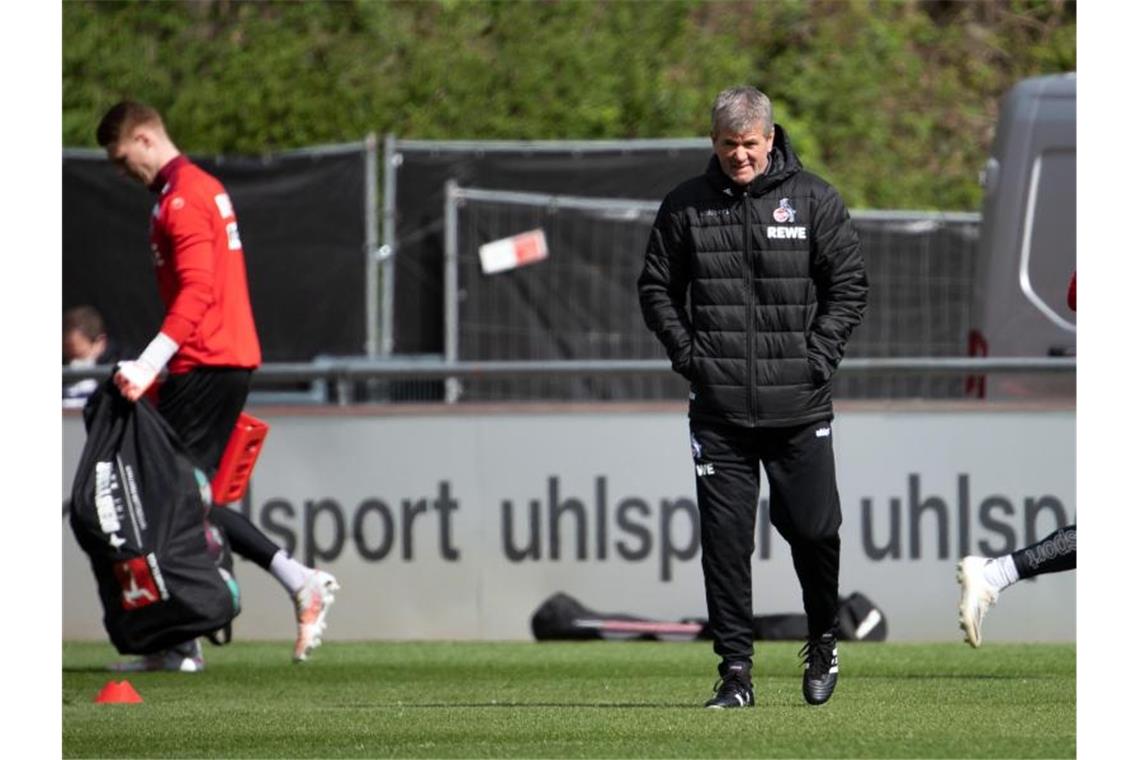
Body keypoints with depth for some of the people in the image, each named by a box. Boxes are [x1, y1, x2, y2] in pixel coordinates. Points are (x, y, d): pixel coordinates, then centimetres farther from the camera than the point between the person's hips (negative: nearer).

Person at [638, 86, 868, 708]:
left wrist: (818, 356, -5)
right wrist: (687, 352, 1)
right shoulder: (685, 206, 4)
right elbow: (656, 288, 13)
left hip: (799, 407, -1)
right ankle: (735, 671, 4)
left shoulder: (813, 200, 1)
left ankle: (824, 642, 29)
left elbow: (849, 285, 4)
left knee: (813, 530, 4)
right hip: (718, 409, 1)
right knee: (725, 540, -1)